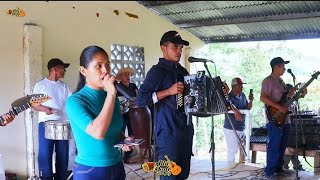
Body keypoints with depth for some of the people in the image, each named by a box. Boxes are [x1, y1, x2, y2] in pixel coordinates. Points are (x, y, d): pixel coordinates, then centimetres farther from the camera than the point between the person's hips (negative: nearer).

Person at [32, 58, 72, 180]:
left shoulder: (64, 86, 14)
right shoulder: (40, 85, 3)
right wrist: (44, 108, -17)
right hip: (46, 125, -4)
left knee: (63, 156, 7)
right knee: (45, 155, -5)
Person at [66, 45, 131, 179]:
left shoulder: (111, 97, 2)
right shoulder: (75, 101, -16)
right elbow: (98, 132, -31)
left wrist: (123, 141, -4)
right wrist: (111, 94, -26)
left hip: (117, 167, 6)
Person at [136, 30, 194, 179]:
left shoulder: (182, 71, 14)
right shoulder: (158, 71, -9)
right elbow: (140, 100, -17)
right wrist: (169, 91, -21)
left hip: (186, 128, 8)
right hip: (168, 131, -8)